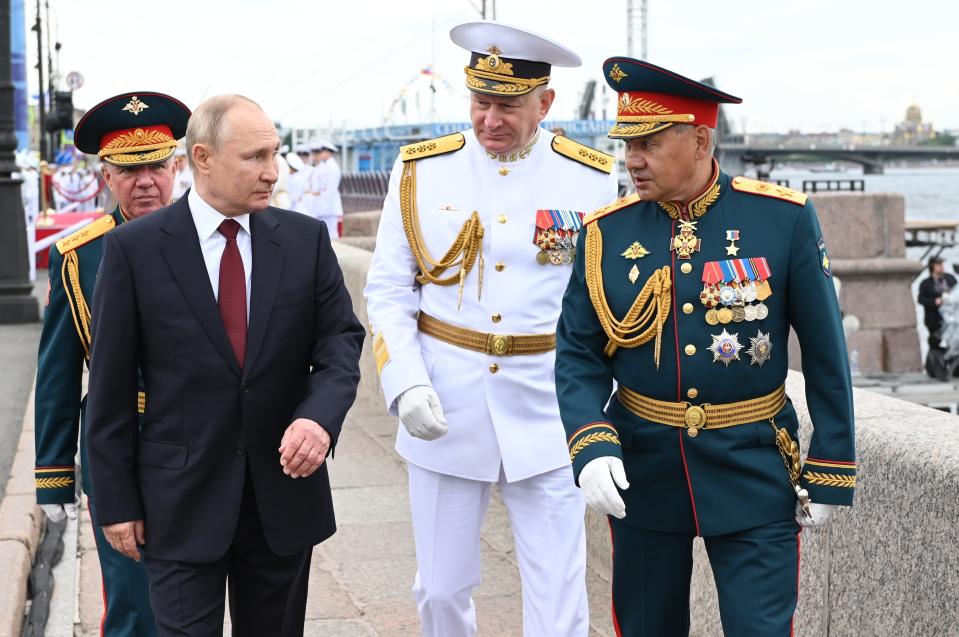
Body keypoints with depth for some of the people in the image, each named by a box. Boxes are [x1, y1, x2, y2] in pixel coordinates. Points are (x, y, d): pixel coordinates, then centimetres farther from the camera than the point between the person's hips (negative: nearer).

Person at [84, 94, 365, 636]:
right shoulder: (135, 248, -5)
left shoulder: (306, 239, 2)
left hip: (285, 489, 3)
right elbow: (110, 384, -3)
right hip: (182, 500, -3)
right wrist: (116, 502, -3)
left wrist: (320, 415, -22)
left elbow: (342, 338, 0)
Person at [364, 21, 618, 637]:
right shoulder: (421, 170, 0)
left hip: (547, 418, -1)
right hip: (444, 413, 1)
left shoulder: (593, 179, -2)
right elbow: (388, 290, 3)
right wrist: (407, 385, -12)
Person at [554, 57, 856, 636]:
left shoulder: (784, 218, -8)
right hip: (640, 472, 2)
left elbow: (826, 353, -3)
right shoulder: (606, 231, -2)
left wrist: (829, 473, -2)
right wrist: (592, 448, -15)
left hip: (752, 474, -2)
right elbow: (577, 354, 1)